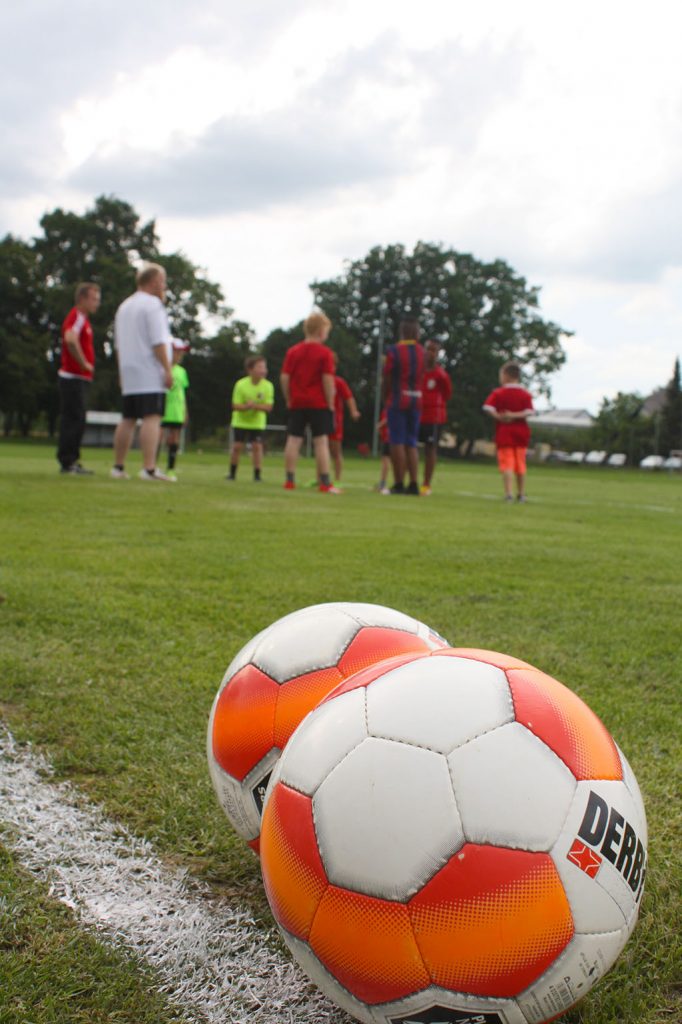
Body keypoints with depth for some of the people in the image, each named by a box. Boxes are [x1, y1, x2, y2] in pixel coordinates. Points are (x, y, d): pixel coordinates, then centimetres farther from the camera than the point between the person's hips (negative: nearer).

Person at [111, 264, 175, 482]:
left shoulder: (124, 306, 20)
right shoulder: (153, 304, -7)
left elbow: (118, 345, 23)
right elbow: (158, 342, -15)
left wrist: (122, 372, 27)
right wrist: (167, 369, -15)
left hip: (129, 374, 9)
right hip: (150, 375, -9)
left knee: (128, 420, 13)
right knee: (152, 419, -13)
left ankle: (118, 467, 16)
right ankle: (149, 469, -22)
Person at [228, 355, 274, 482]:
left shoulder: (268, 386, -16)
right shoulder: (241, 384, -19)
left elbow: (268, 407, -17)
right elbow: (236, 406, -16)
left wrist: (255, 405, -32)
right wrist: (246, 406, -36)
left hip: (258, 423, 0)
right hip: (241, 421, 0)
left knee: (257, 446, -9)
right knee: (236, 446, 0)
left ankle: (257, 475, 0)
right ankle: (232, 473, 18)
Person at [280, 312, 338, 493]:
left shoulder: (293, 351, 7)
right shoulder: (324, 352, -6)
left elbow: (284, 377, 3)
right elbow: (328, 380, -11)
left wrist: (288, 400, 11)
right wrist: (330, 403, -5)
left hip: (297, 403, 4)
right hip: (318, 404, -4)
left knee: (293, 440, 5)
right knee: (321, 441, -2)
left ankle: (289, 481, 4)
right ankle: (325, 483, -3)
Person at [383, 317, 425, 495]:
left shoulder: (394, 351, -8)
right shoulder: (423, 353, 6)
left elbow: (387, 380, -5)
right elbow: (422, 378, 3)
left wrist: (386, 398, 9)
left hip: (397, 400, -5)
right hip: (416, 401, 5)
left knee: (397, 442, -2)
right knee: (411, 443, 11)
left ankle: (399, 484, -4)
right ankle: (413, 484, 6)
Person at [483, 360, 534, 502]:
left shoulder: (498, 393, -4)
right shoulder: (525, 394, 4)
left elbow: (488, 408, -18)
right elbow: (529, 412, -11)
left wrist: (499, 417, -11)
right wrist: (515, 415, -13)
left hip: (504, 432, -3)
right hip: (521, 432, 3)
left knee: (506, 463, -5)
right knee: (520, 463, 14)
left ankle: (509, 493, -19)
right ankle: (521, 493, 20)